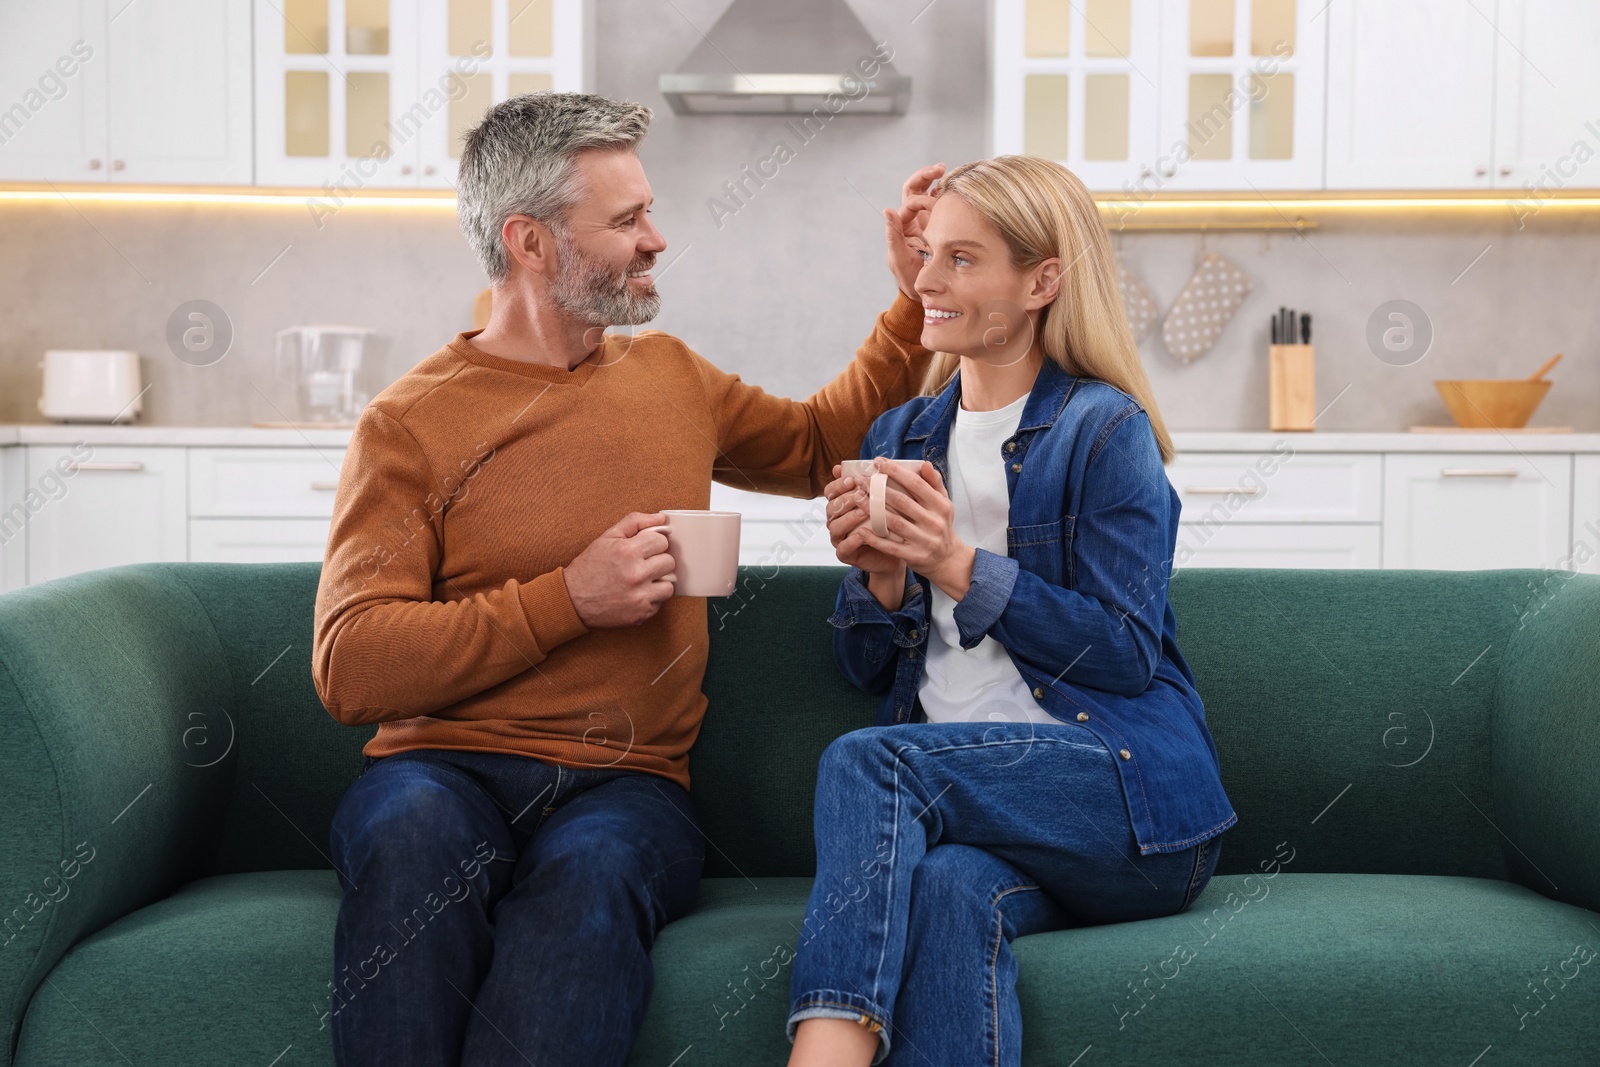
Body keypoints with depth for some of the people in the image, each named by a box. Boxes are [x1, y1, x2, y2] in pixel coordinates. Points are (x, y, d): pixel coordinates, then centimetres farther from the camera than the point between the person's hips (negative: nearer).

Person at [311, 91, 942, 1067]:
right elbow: (349, 670, -9)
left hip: (625, 783, 2)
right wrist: (569, 599, -12)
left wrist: (918, 297, 26)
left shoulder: (672, 377, 17)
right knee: (416, 835, -38)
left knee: (592, 871, -35)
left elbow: (826, 442, 35)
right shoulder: (411, 423, 0)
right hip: (449, 770, -2)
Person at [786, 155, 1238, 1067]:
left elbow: (1127, 654, -7)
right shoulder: (903, 435, 19)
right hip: (961, 789, 4)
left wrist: (959, 565, -14)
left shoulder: (1104, 430, 0)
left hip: (1126, 803, -4)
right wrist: (880, 575, -4)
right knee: (952, 891, -34)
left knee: (866, 760, -30)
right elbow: (869, 669, 19)